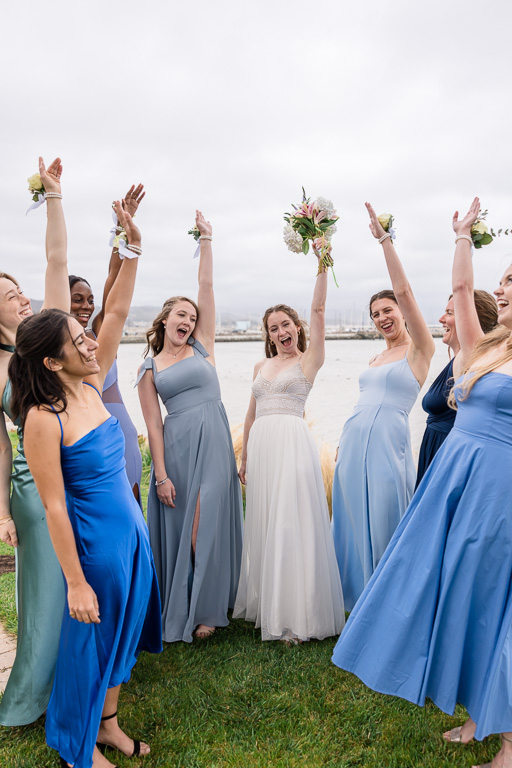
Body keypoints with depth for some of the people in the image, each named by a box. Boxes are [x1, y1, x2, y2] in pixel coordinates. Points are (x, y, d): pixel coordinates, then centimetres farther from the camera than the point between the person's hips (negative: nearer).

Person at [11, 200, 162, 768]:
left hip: (132, 530, 7)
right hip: (95, 540, -7)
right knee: (91, 641, 13)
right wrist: (76, 583, -15)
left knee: (125, 633, 22)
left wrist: (133, 250, -8)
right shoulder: (43, 419, -21)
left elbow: (117, 311, 0)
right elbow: (54, 506, -18)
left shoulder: (90, 386, -2)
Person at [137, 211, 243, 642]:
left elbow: (207, 287, 6)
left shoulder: (202, 347, 8)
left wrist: (206, 239, 7)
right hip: (176, 448, 0)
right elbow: (154, 425, 1)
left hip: (214, 443, 0)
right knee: (179, 529, 7)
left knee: (206, 529, 0)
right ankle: (179, 610, 25)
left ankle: (206, 610, 16)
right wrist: (160, 474, -5)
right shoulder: (150, 371, 7)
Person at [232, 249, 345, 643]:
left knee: (292, 525, -4)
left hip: (292, 443, -6)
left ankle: (298, 614, 7)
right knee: (264, 525, 11)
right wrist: (244, 457, 17)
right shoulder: (262, 365, 17)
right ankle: (266, 603, 27)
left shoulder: (309, 359, 3)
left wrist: (322, 263, -15)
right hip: (261, 446, 6)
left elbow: (318, 310, -8)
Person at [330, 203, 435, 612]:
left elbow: (404, 290, -13)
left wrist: (385, 238, -13)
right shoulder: (377, 358, 18)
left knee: (385, 527, 2)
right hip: (354, 441, 7)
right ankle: (361, 599, 29)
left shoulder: (419, 350, -3)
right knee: (355, 525, 12)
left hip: (387, 444, -7)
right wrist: (347, 442, 15)